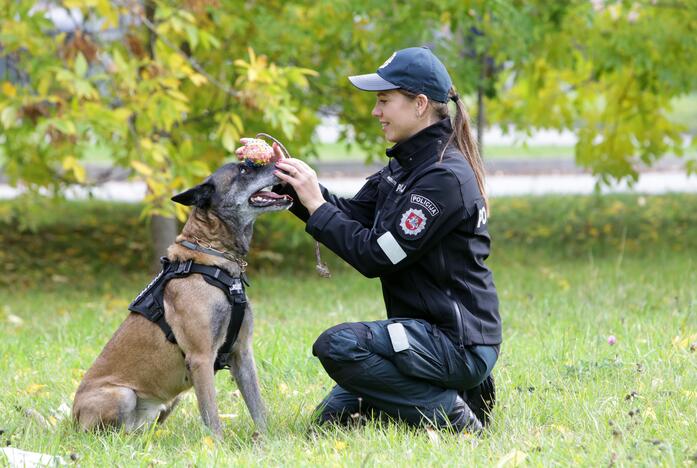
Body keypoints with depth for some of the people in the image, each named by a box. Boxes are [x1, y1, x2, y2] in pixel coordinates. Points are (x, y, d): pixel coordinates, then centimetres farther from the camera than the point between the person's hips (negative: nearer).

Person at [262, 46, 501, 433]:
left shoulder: (445, 176, -21)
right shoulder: (406, 164, 10)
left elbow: (376, 254, -22)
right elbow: (351, 215, 9)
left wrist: (316, 206, -15)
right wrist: (293, 183, -2)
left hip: (460, 343, -10)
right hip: (429, 330, 10)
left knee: (337, 345, -27)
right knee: (334, 413, 13)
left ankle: (450, 413, -14)